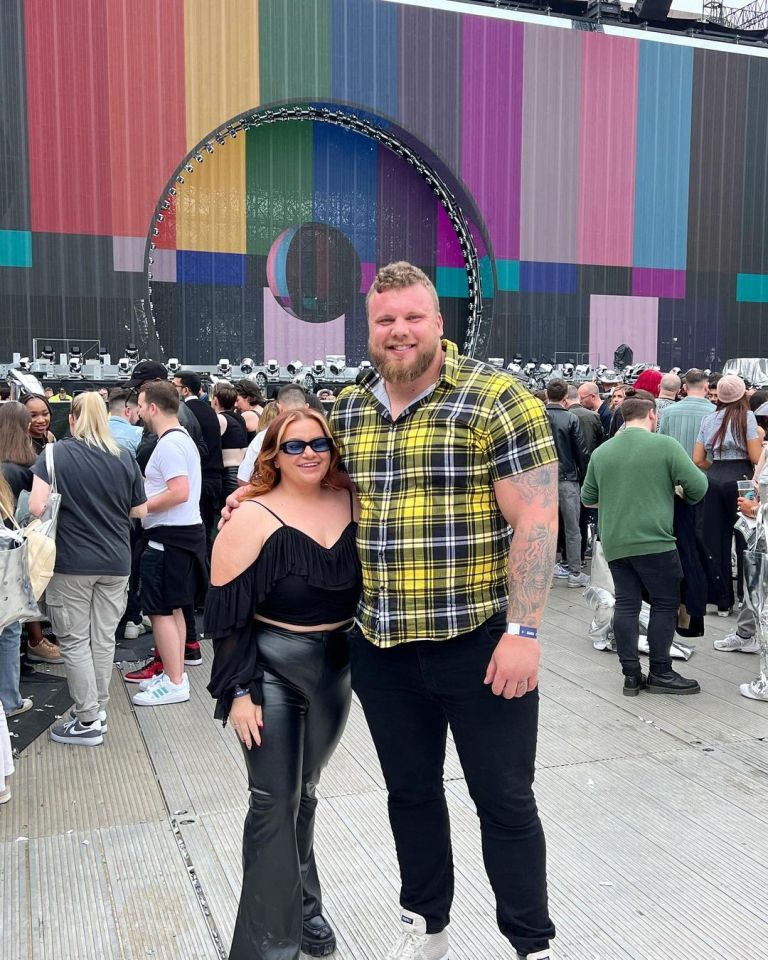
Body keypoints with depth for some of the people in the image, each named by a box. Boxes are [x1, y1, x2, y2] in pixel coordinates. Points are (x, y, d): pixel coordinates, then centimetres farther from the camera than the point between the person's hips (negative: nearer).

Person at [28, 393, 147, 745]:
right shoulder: (124, 458, 1)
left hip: (72, 562, -3)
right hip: (115, 562, 4)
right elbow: (140, 510, 8)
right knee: (104, 638, 13)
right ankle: (98, 709, 24)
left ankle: (88, 721, 10)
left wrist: (67, 506, 4)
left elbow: (37, 507, -17)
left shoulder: (56, 454, -8)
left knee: (75, 641, 6)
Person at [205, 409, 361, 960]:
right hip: (271, 669, -4)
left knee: (304, 791, 19)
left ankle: (305, 907, 39)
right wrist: (238, 692, -15)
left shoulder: (353, 504, -2)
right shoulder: (253, 519, -14)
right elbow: (228, 611, -14)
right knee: (274, 801, -1)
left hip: (336, 666, 4)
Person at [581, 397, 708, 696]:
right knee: (665, 603, 7)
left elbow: (587, 499, 14)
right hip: (654, 541, -5)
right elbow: (698, 486, -7)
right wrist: (687, 497, 14)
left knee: (626, 604, 9)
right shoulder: (665, 445, -7)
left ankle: (631, 675, 12)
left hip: (614, 543, 5)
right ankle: (660, 673, 11)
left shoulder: (601, 452, 6)